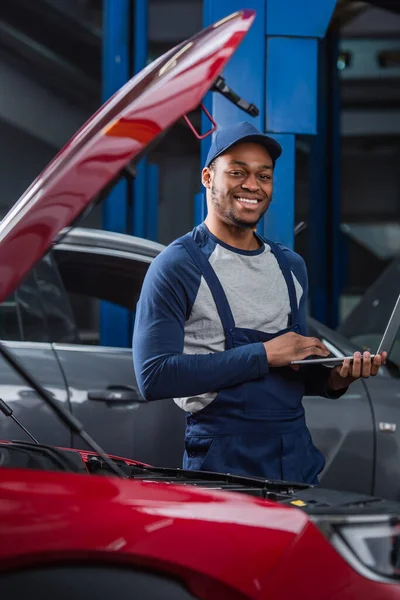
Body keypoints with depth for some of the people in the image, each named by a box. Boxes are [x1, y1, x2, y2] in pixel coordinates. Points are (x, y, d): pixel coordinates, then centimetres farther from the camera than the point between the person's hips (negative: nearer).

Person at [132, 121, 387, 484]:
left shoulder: (290, 266, 15)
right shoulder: (177, 267, -7)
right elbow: (153, 376, -17)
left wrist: (332, 380, -1)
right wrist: (264, 354, -17)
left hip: (299, 456, 6)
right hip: (223, 463, -6)